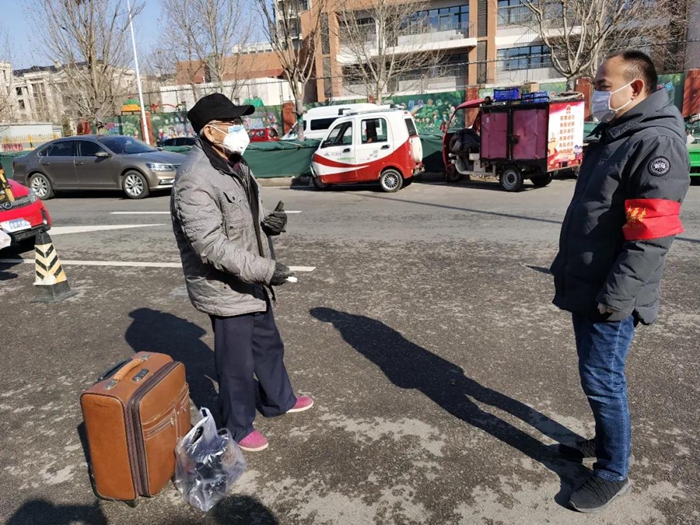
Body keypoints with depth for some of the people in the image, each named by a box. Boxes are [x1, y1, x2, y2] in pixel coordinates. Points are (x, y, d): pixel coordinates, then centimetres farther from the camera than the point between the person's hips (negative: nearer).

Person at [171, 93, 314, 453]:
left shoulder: (234, 163, 7)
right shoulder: (195, 180, -25)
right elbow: (212, 245, -30)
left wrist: (269, 221, -5)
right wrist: (265, 270, -30)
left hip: (252, 281, 10)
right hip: (225, 288, -9)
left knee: (269, 346, 25)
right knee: (237, 363, 8)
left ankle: (279, 401, 48)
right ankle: (238, 429, 30)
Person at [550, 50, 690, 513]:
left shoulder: (657, 141, -17)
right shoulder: (613, 137, 14)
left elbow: (650, 236, -24)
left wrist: (613, 298, -23)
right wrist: (567, 270, 20)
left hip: (609, 296, -9)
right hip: (585, 287, 9)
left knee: (602, 379, 1)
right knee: (598, 374, 20)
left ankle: (614, 474, 18)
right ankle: (606, 441, 38)